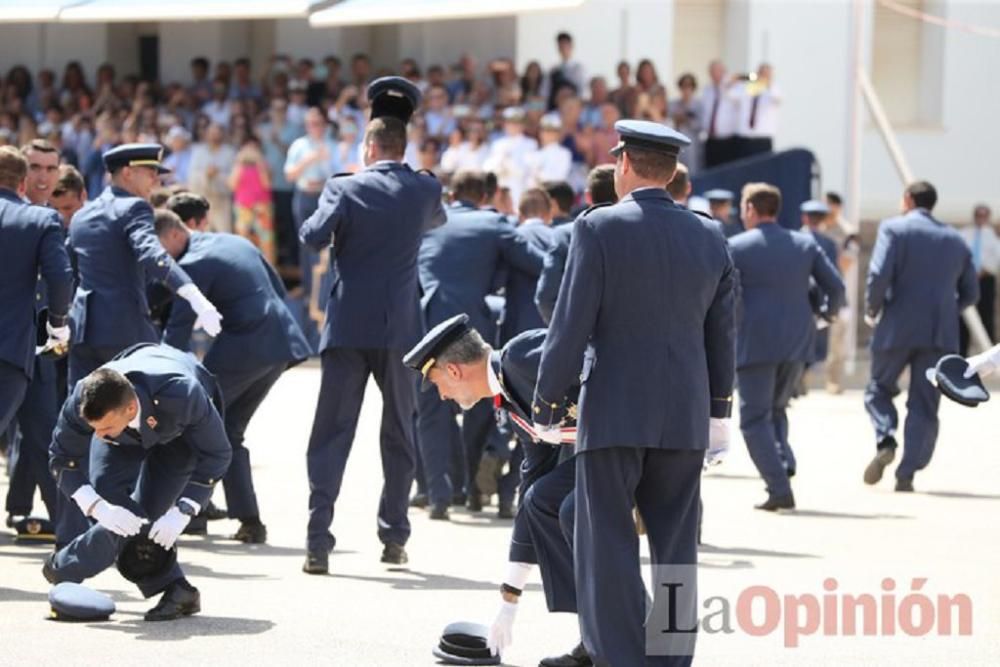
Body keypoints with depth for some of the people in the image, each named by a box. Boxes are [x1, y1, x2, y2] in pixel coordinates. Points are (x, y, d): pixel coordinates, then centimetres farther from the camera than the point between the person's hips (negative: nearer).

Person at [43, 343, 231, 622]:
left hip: (181, 430, -2)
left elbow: (215, 455, -30)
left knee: (146, 512, -19)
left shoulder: (183, 397, -47)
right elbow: (62, 459, -21)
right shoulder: (83, 401, -39)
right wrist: (98, 508, -37)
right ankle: (174, 590, -9)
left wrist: (181, 513, -37)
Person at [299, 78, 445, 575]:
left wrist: (315, 220, 5)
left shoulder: (346, 188, -6)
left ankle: (318, 540, -8)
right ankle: (394, 537, 15)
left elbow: (314, 236, -16)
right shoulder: (425, 190, 3)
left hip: (348, 325, -2)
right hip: (400, 327, 2)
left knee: (332, 431, 1)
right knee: (399, 432, 14)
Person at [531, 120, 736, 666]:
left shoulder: (598, 228, -9)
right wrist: (718, 410, 22)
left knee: (607, 547, 0)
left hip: (613, 414, -4)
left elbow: (570, 326, -11)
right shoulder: (710, 239, 6)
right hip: (686, 418, 5)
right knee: (675, 549, 10)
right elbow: (722, 335, 12)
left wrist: (547, 406, -3)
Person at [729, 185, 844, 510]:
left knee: (755, 418, 1)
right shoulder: (805, 243, 8)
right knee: (775, 409, 21)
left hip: (755, 344, -5)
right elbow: (835, 286, 4)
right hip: (797, 342, 5)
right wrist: (829, 312, 23)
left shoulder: (736, 247, -4)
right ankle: (783, 465, -3)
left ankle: (780, 489, -10)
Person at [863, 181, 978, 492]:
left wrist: (872, 310, 1)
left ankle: (885, 441, -10)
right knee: (924, 405, 6)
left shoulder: (894, 228, -1)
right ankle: (906, 474, -1)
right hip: (940, 334, 3)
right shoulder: (955, 240, 13)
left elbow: (879, 275, -14)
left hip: (898, 328, -3)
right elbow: (970, 293, 14)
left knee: (879, 389, 15)